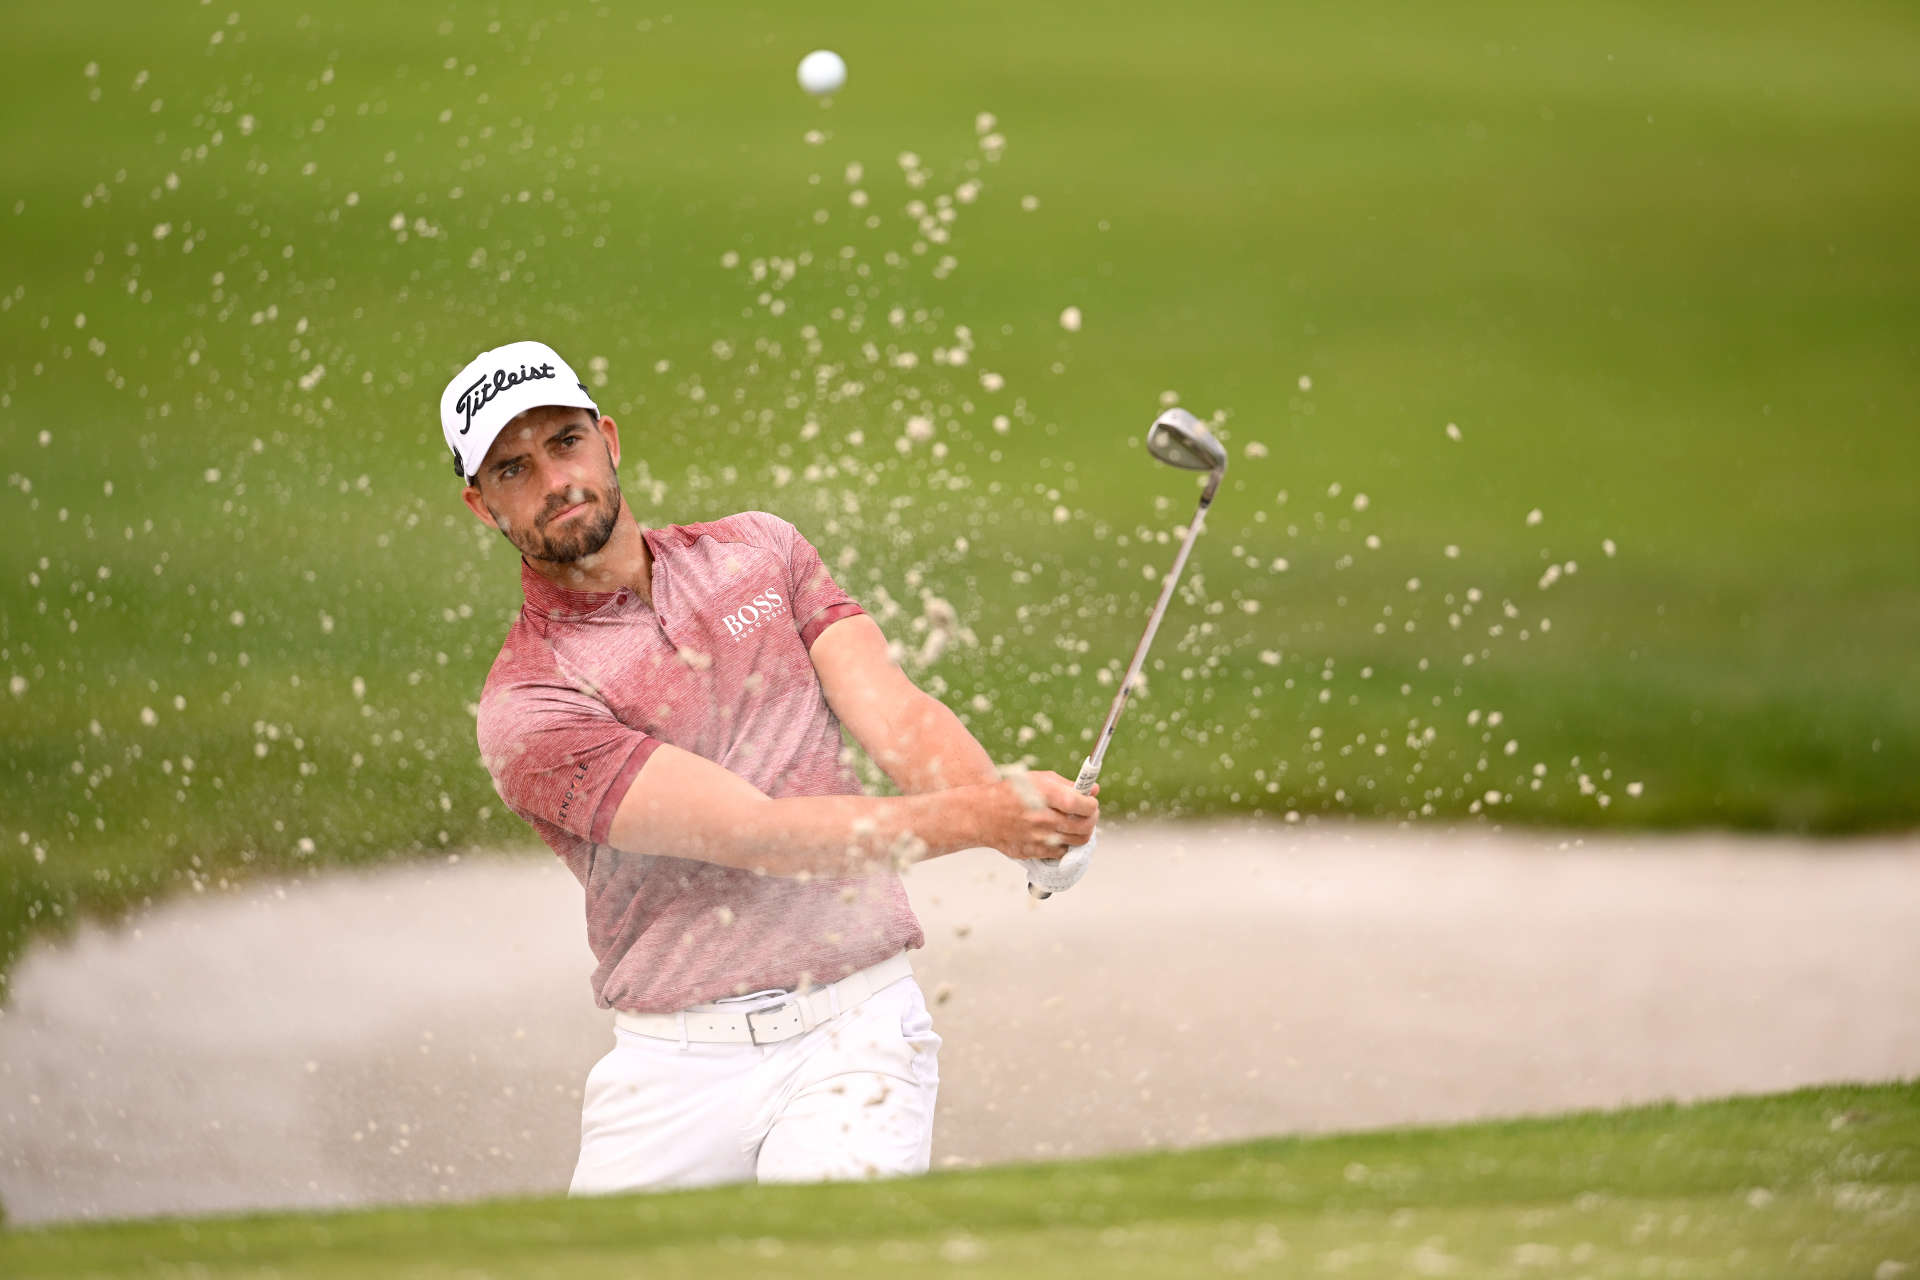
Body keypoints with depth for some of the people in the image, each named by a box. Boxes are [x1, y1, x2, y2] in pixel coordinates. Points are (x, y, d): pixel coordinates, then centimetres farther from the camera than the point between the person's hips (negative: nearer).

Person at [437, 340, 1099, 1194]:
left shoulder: (758, 550, 12)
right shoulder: (526, 708, -6)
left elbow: (892, 713, -1)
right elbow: (755, 834, -16)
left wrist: (1007, 794, -24)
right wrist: (974, 819, -27)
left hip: (854, 1033, 1)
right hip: (675, 1067, -1)